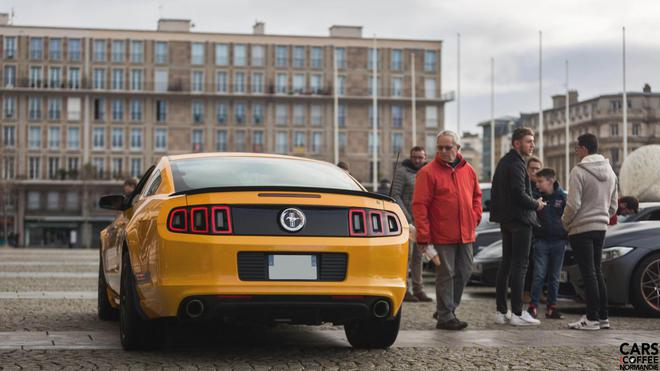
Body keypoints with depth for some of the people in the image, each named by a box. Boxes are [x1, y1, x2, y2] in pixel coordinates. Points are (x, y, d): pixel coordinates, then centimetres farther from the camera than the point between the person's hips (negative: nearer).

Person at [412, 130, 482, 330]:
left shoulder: (468, 171, 9)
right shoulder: (428, 172, -8)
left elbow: (476, 195, 23)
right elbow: (420, 205, -12)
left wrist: (475, 217, 7)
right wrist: (423, 235, -16)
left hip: (466, 234, 6)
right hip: (442, 236, -6)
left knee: (465, 272, 11)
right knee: (446, 275, -3)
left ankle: (448, 309, 26)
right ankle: (445, 317, 3)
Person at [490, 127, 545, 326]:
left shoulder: (504, 162, 17)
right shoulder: (516, 163, -14)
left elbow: (497, 192, 19)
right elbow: (519, 194, -23)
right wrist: (536, 204, -6)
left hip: (506, 220, 10)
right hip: (520, 220, -10)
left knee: (506, 263, 11)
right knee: (519, 265, -8)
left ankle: (501, 311, 14)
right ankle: (517, 313, -9)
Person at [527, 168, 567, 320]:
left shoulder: (562, 197, -1)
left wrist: (567, 237, 1)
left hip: (558, 242, 1)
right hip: (541, 240, 0)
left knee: (554, 277, 7)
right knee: (539, 275, -4)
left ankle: (551, 307, 13)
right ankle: (533, 306, 0)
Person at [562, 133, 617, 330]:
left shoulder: (579, 171, -14)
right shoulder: (609, 171, 11)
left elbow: (573, 204, -18)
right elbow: (613, 205, 14)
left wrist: (565, 221, -1)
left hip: (581, 228, -7)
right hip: (601, 227, 7)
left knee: (588, 273, -5)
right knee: (596, 272, 14)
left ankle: (592, 318, -4)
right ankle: (603, 316, 15)